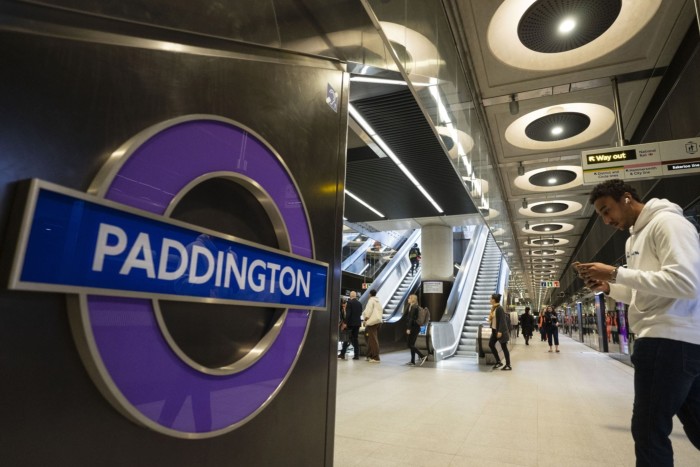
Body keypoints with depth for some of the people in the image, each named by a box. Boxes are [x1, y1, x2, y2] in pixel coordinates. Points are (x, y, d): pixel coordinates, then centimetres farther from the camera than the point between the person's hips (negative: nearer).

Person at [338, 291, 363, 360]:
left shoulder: (349, 302, -10)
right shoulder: (360, 303, 8)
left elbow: (348, 313, -17)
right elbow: (360, 314, 11)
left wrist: (345, 323, -16)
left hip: (350, 323, -5)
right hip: (357, 323, 5)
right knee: (355, 338, 9)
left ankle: (342, 354, 5)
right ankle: (357, 355, 6)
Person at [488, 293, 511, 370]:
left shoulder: (499, 308, -19)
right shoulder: (493, 308, 7)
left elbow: (502, 320, -22)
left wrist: (500, 331, -23)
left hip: (500, 331, -9)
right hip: (494, 330, 9)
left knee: (504, 347, 0)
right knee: (491, 344, 9)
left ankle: (508, 365, 10)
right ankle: (498, 362, 19)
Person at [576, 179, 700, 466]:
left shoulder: (667, 223, -10)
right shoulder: (634, 238, 19)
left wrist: (616, 273, -21)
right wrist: (609, 287, 6)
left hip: (672, 339, -10)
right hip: (662, 339, 10)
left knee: (649, 429, -2)